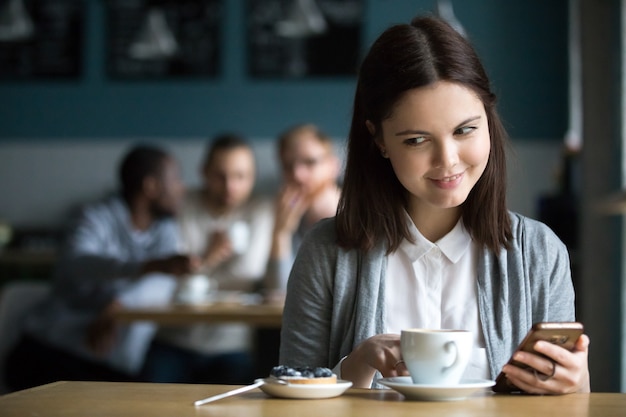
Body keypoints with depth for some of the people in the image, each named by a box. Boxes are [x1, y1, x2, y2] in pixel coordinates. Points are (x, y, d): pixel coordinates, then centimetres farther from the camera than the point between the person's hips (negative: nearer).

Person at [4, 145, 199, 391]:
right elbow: (75, 263, -28)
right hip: (52, 354, -4)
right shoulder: (97, 218, -5)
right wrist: (153, 265, -41)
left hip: (117, 370, 5)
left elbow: (162, 286, -9)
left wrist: (117, 306, -30)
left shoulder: (165, 231, 12)